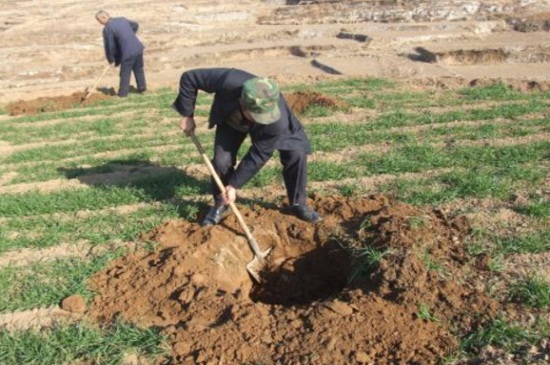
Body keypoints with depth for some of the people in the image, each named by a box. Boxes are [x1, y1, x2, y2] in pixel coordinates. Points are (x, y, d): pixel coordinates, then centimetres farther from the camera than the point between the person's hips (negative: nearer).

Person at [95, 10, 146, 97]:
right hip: (138, 47, 7)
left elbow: (110, 46, -6)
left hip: (128, 52, -6)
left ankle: (123, 93, 14)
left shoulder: (107, 28, -7)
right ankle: (142, 87, 31)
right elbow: (135, 25, 28)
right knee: (139, 69, 23)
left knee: (125, 73, 6)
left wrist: (111, 59, 6)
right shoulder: (122, 19, 13)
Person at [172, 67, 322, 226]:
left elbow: (258, 155, -30)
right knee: (221, 160, -15)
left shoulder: (278, 121, -45)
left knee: (297, 154, -16)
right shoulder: (228, 82, -47)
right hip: (231, 119, 1)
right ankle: (220, 204, 14)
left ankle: (298, 203, 7)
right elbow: (189, 78, -31)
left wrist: (234, 185, -23)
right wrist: (187, 115, -25)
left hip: (273, 122, -1)